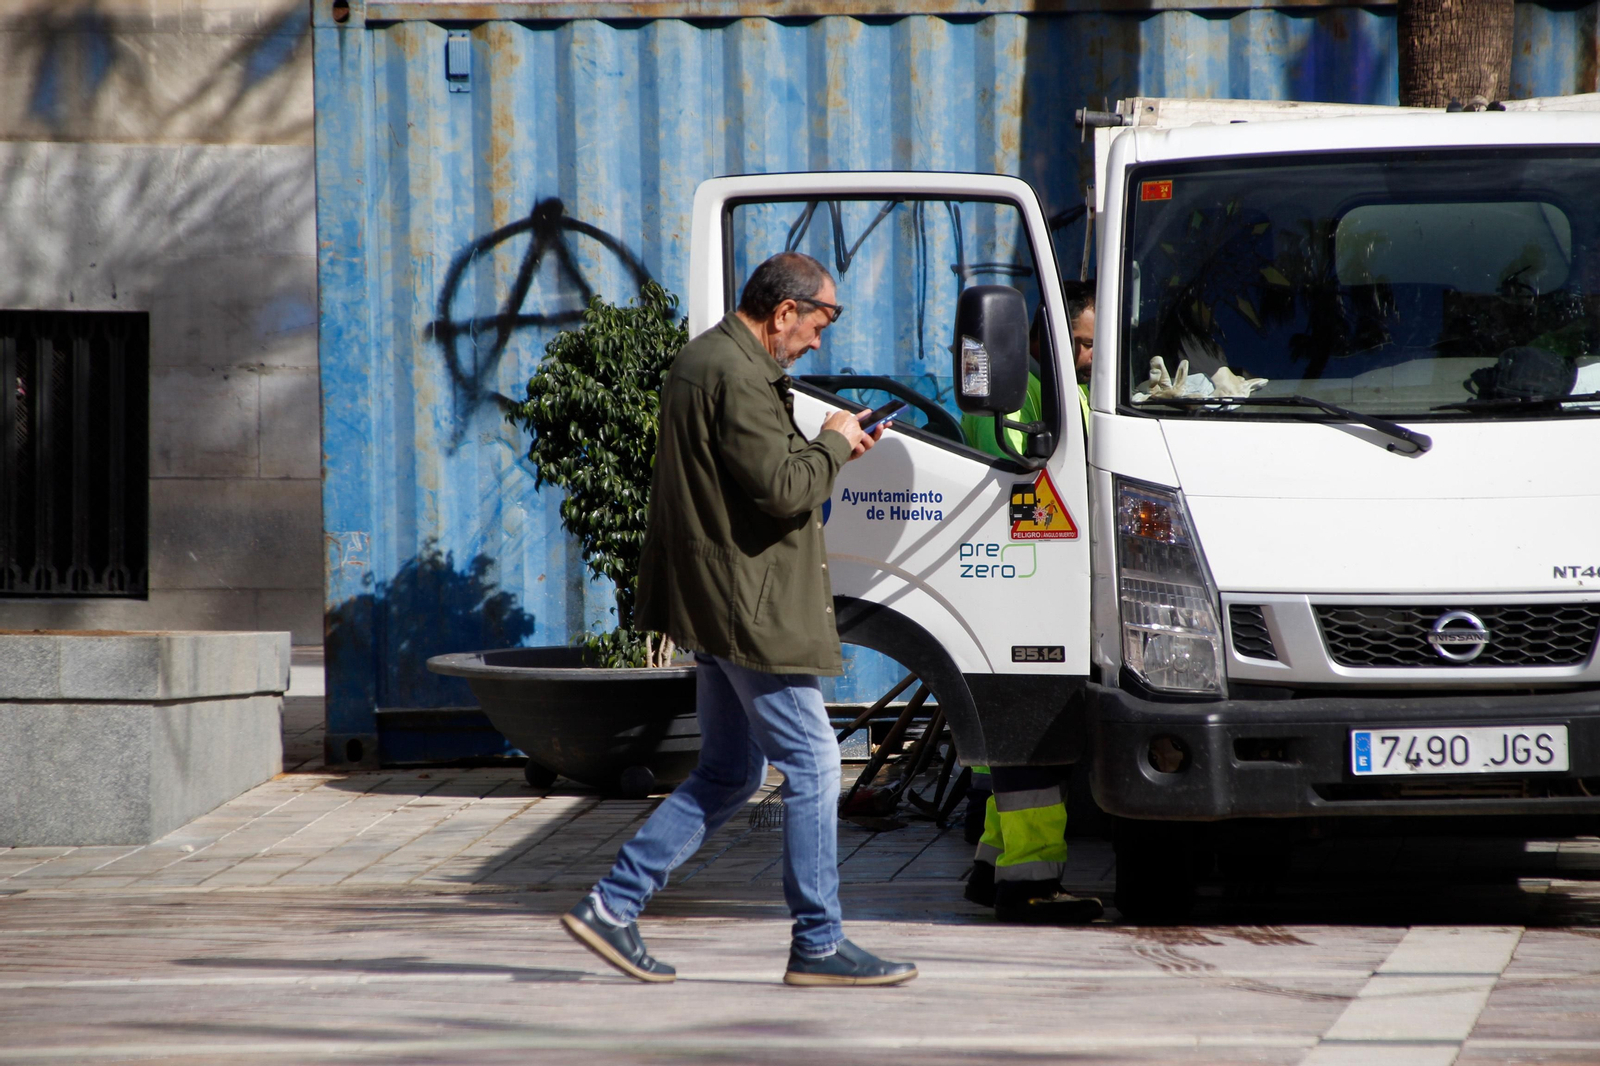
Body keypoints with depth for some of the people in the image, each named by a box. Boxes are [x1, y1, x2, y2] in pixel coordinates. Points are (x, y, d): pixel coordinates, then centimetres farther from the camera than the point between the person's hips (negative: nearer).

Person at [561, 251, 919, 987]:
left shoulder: (701, 361, 17)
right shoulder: (737, 376, -18)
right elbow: (782, 490, -23)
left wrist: (827, 451, 14)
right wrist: (833, 443, -6)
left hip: (719, 610, 11)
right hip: (750, 608, -11)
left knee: (729, 774, 15)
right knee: (812, 766, -4)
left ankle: (613, 905, 12)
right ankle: (818, 944, 0)